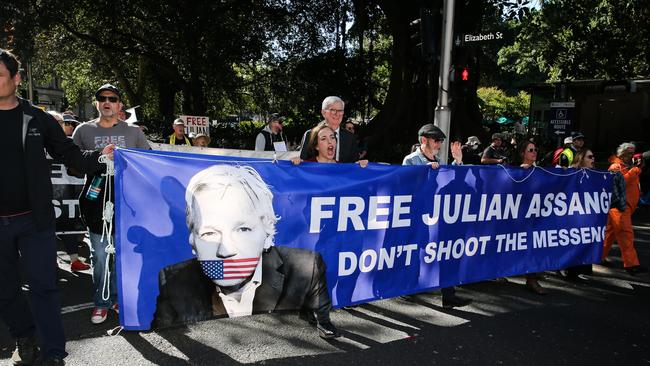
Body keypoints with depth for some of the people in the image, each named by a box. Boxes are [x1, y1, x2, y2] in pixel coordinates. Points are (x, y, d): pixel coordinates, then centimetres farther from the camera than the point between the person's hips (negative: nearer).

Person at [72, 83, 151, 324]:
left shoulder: (133, 132, 9)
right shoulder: (84, 130, 8)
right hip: (96, 200, 0)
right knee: (100, 255, 2)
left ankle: (119, 299, 22)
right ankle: (102, 302, 16)